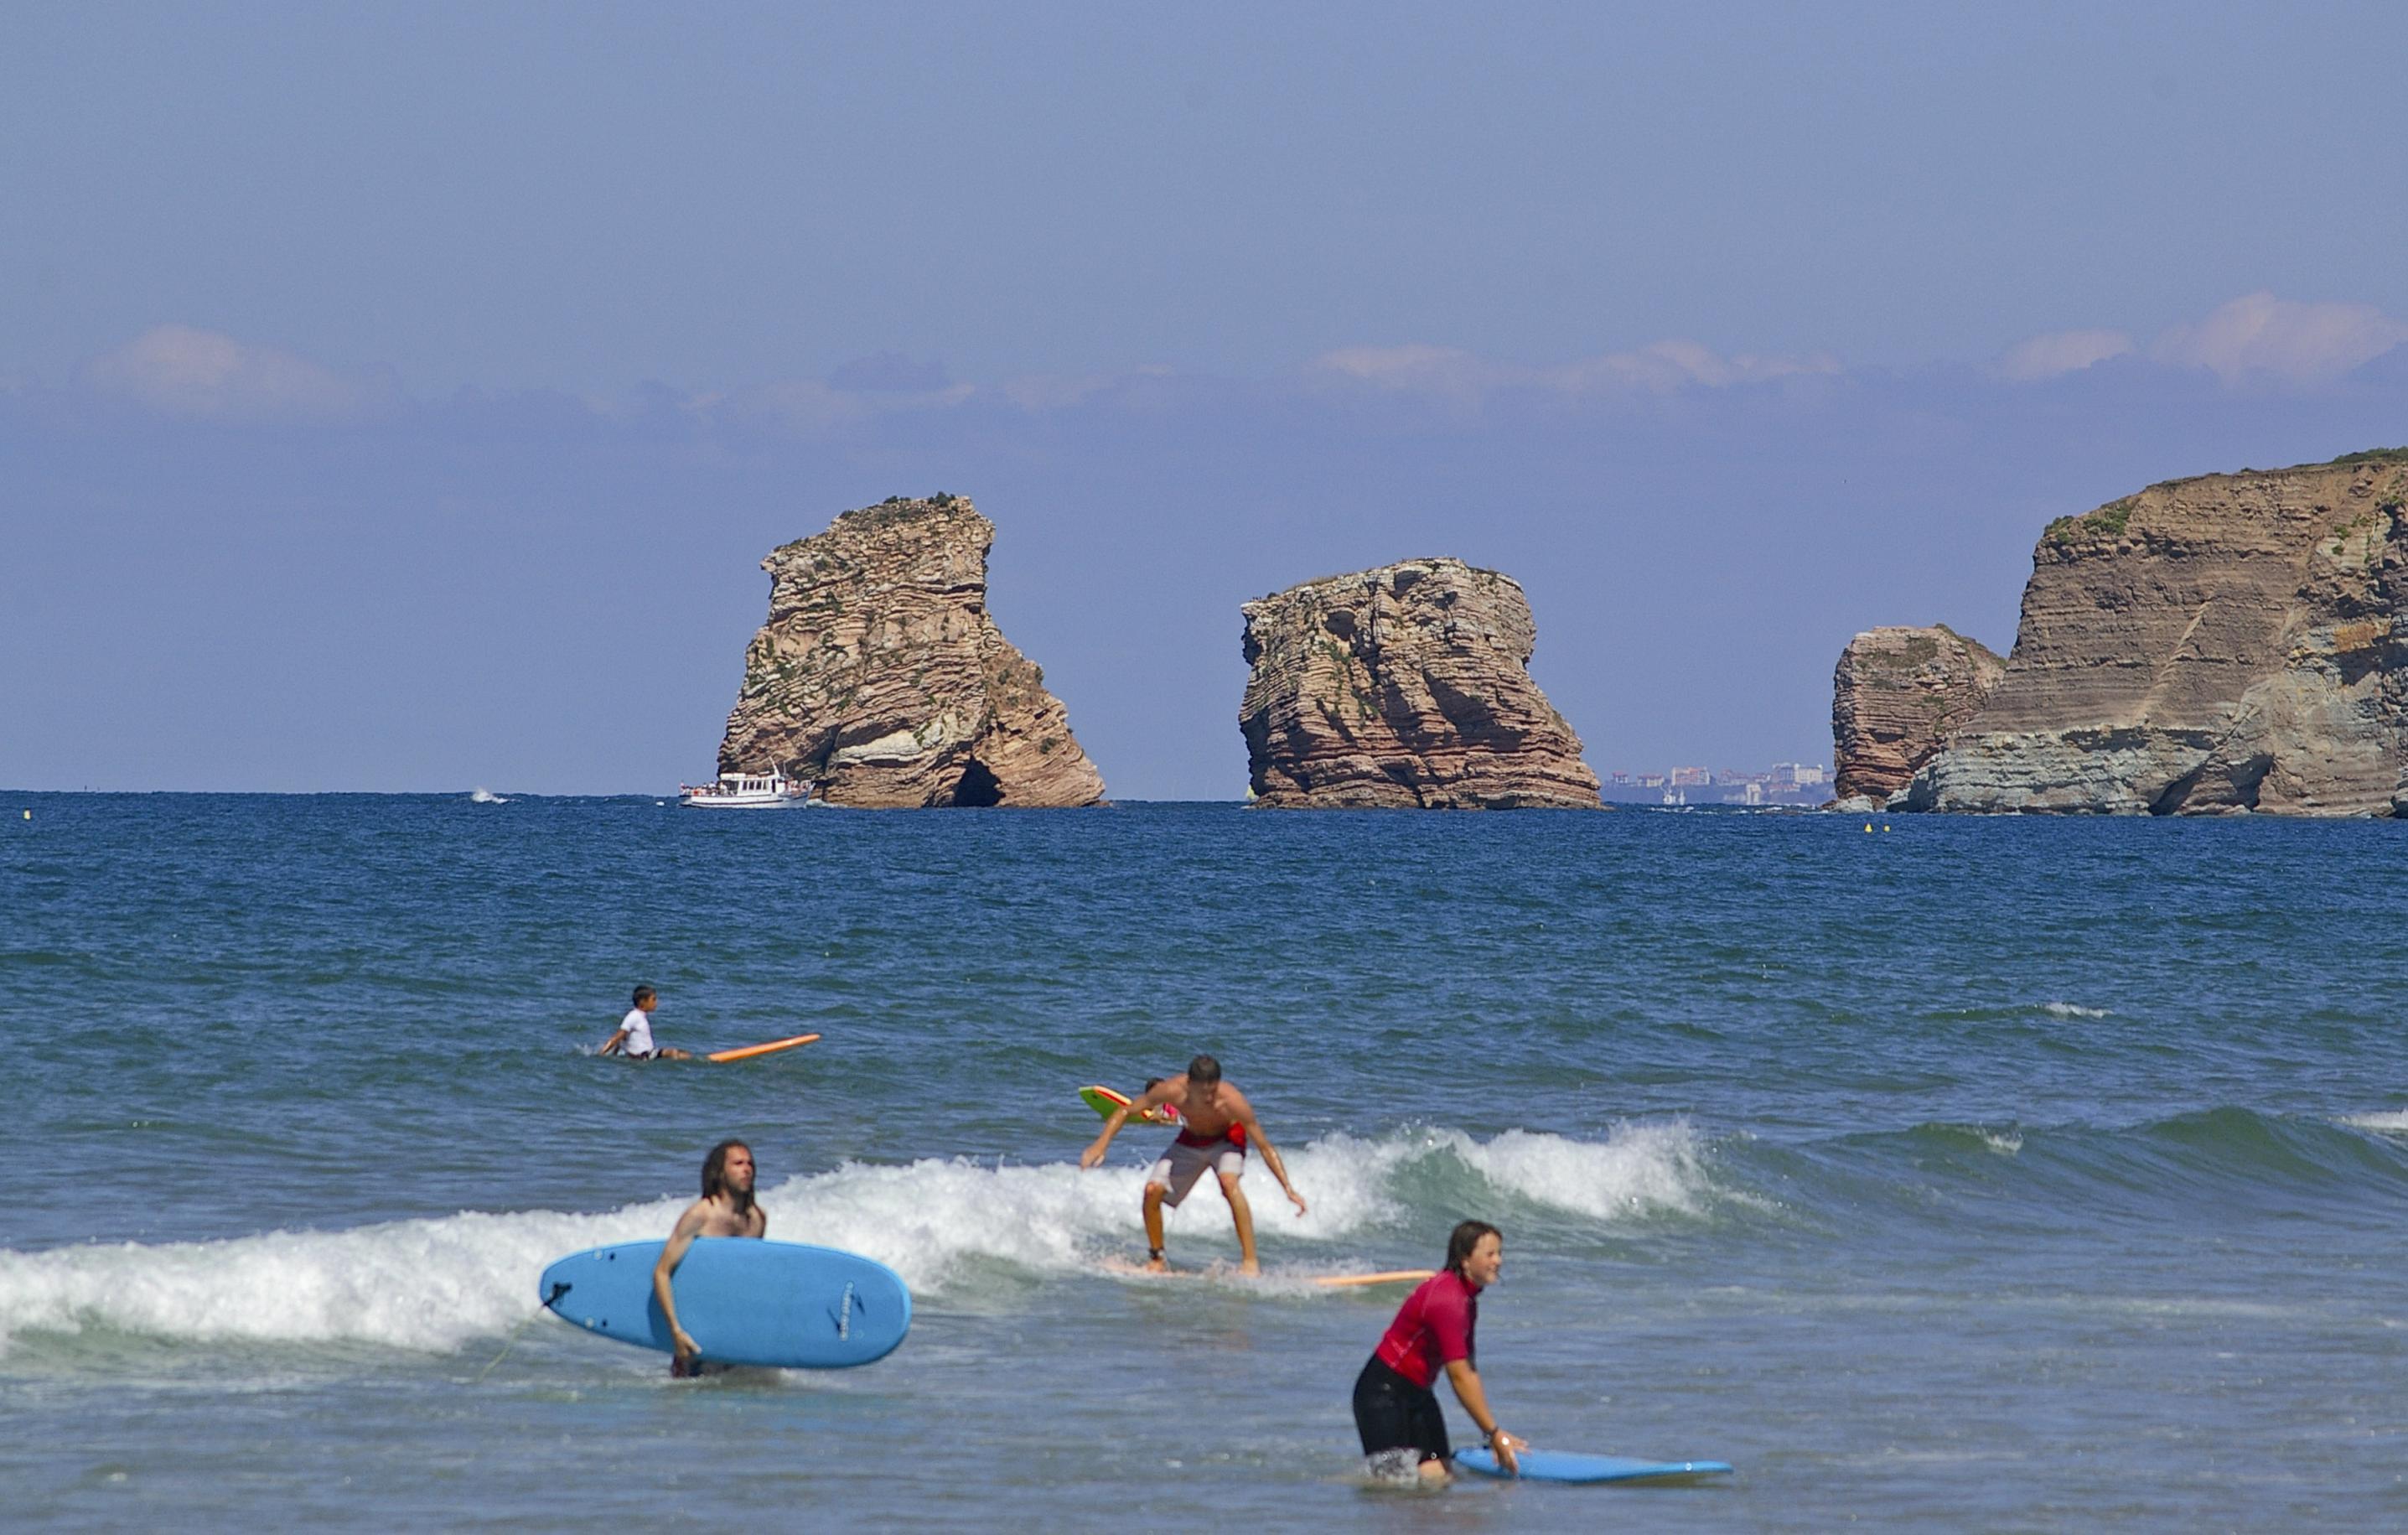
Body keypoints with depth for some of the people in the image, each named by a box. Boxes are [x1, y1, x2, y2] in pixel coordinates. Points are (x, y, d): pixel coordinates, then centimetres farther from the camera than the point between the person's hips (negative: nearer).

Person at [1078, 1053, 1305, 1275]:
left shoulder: (1232, 1101, -36)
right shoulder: (1172, 1090, -32)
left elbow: (1265, 1147, -26)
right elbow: (1125, 1112, -16)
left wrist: (1288, 1189, -29)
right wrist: (1100, 1145, -27)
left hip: (1226, 1138, -3)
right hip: (1191, 1141, 3)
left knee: (1229, 1182, -33)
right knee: (1153, 1189, -13)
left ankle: (1250, 1261, -30)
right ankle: (1155, 1259, 11)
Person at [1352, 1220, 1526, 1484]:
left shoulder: (1467, 1296, 6)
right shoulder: (1448, 1299, -25)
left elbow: (1469, 1370, 5)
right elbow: (1459, 1376, -27)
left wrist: (1494, 1434, -1)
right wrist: (1495, 1434, -26)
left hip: (1417, 1392, 9)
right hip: (1384, 1393, -9)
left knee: (1437, 1474, -1)